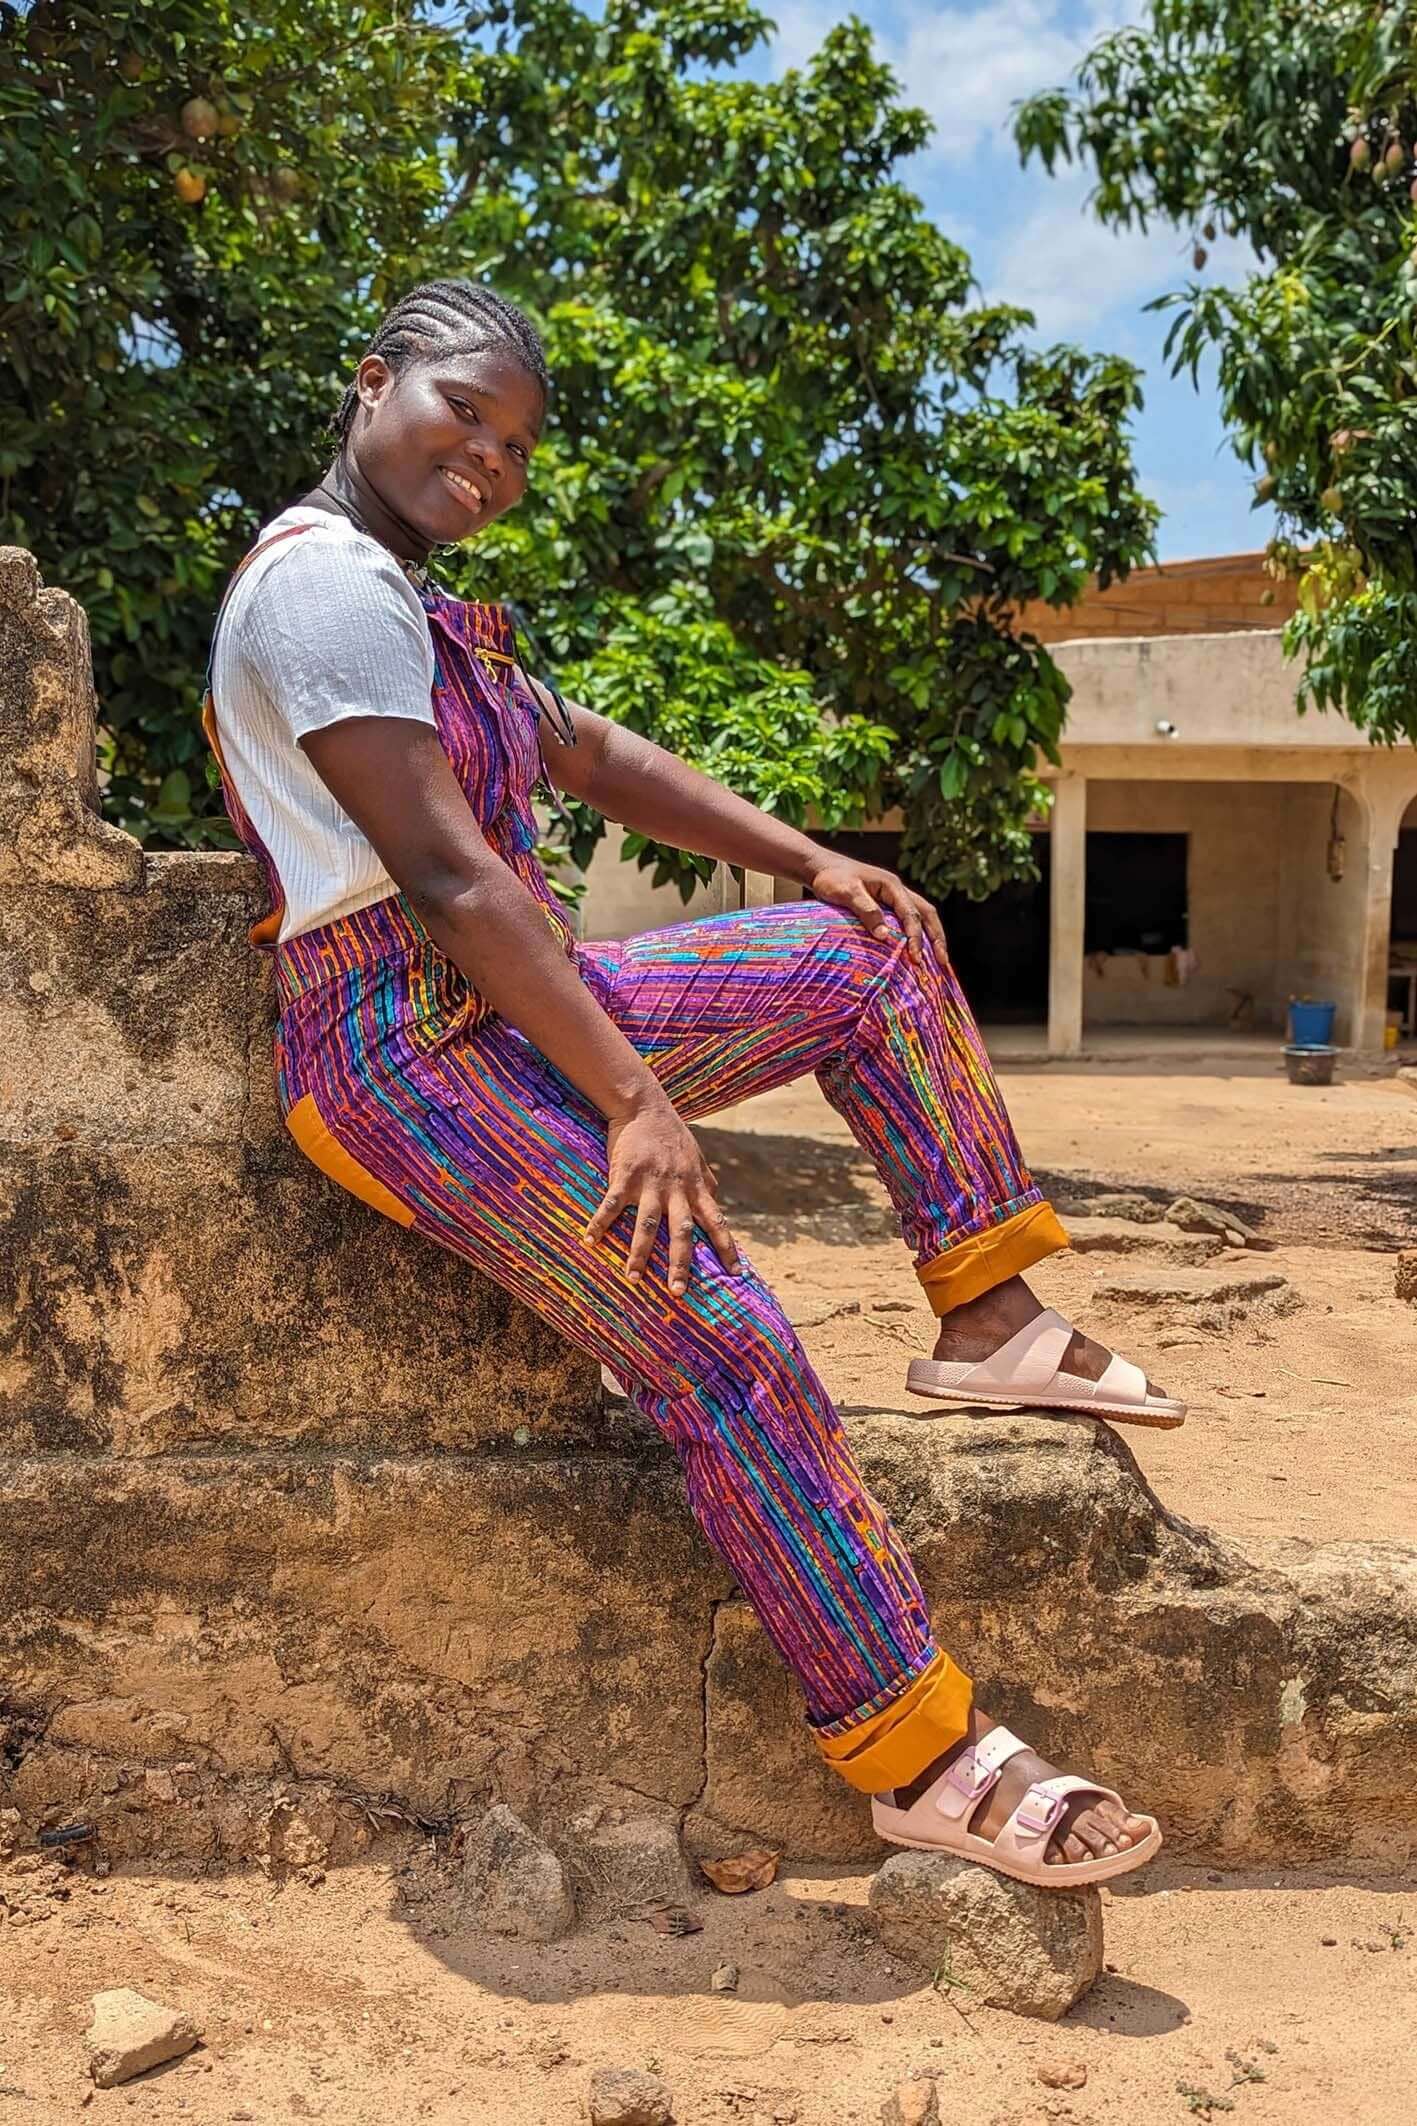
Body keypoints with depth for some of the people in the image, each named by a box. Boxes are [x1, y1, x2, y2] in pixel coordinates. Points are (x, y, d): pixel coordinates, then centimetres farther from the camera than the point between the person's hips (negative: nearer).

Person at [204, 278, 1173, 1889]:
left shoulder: (414, 605, 18)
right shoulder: (325, 578, -14)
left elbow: (595, 757, 22)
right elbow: (446, 877, -23)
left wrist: (811, 862, 14)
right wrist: (640, 1101, -23)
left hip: (523, 1006, 10)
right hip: (407, 1050, -10)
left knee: (869, 948, 9)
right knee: (728, 1350, -19)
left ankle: (990, 1319, 5)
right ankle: (921, 1757, -7)